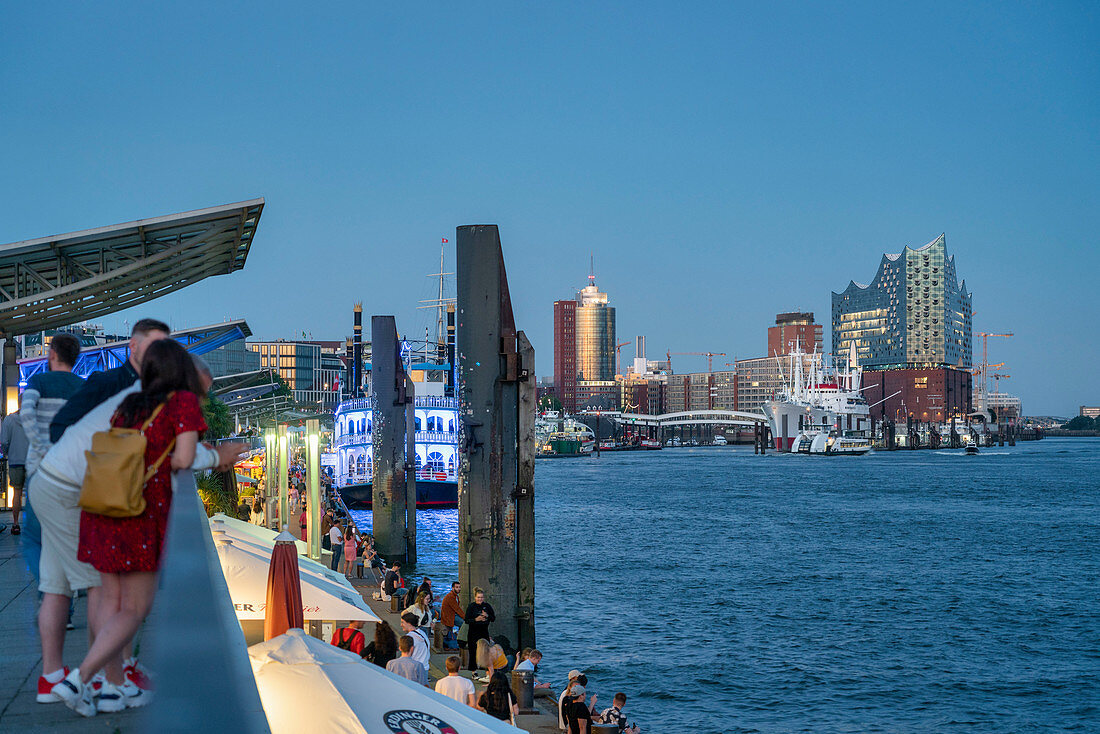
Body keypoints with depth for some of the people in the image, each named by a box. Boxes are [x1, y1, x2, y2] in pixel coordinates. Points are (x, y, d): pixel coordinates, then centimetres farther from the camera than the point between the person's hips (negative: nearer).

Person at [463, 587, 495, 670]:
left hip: (484, 632, 2)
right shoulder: (471, 606, -3)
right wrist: (476, 619, -21)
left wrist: (487, 616, -12)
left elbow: (493, 618, 7)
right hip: (473, 633, -2)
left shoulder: (487, 606, 5)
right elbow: (466, 620, -6)